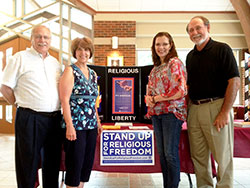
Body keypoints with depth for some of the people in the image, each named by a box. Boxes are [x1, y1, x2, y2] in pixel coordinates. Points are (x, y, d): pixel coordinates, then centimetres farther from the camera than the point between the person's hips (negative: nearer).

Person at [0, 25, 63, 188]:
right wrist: (22, 105, -2)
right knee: (28, 163, 6)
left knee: (53, 162, 14)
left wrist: (57, 110, 10)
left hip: (54, 119, 5)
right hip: (30, 118, -5)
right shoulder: (20, 58, 0)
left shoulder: (55, 63, 14)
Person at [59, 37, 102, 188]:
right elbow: (64, 99, -12)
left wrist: (98, 121, 15)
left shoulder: (93, 74, 15)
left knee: (87, 162, 12)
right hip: (76, 125, -6)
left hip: (91, 125, 7)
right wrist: (69, 126, -18)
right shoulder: (70, 71, -4)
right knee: (75, 163, 0)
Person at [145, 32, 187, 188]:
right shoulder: (155, 68, 17)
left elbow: (180, 91, -14)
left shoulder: (175, 62, -4)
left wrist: (155, 98, -9)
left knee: (170, 153, -4)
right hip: (156, 113, 7)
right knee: (162, 153, 10)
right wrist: (148, 98, -4)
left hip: (172, 111, -7)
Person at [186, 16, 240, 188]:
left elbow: (234, 82, -9)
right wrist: (187, 108, 9)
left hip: (216, 107, -6)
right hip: (194, 109, 6)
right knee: (198, 156, 12)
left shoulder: (222, 49, -1)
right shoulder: (190, 56, 16)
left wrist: (225, 112, -16)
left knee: (222, 155, 2)